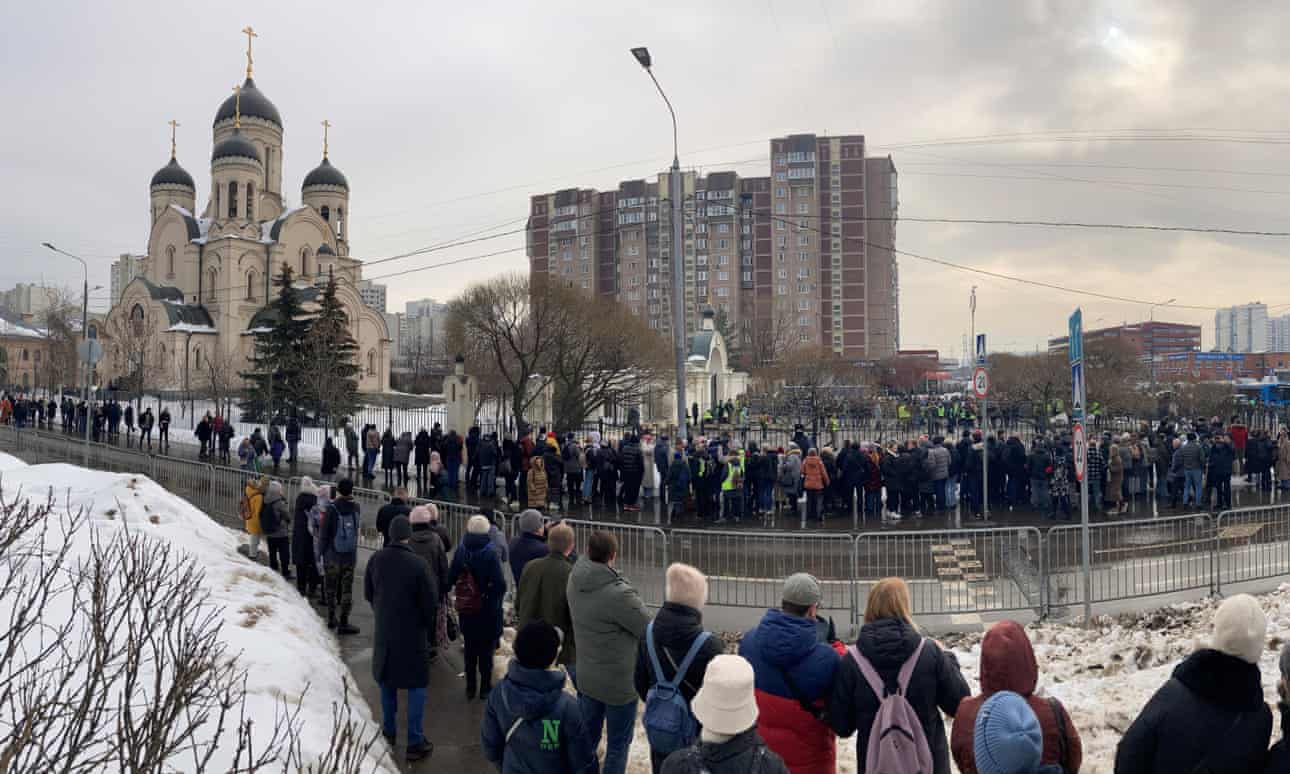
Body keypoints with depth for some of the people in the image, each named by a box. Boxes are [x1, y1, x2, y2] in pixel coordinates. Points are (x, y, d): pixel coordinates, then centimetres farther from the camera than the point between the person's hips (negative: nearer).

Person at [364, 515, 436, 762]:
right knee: (416, 685, 6)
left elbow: (368, 594, 3)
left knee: (387, 680, 22)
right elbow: (430, 602, -16)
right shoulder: (416, 563, -23)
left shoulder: (376, 559, -9)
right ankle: (415, 742, 8)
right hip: (412, 633, -4)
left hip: (384, 630, 4)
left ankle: (389, 730, 33)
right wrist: (427, 625, 4)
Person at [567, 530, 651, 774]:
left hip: (586, 678, 7)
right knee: (618, 745, 13)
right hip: (619, 681, -6)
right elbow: (650, 630, -17)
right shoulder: (619, 594, -32)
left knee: (586, 737, 23)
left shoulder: (575, 580, -13)